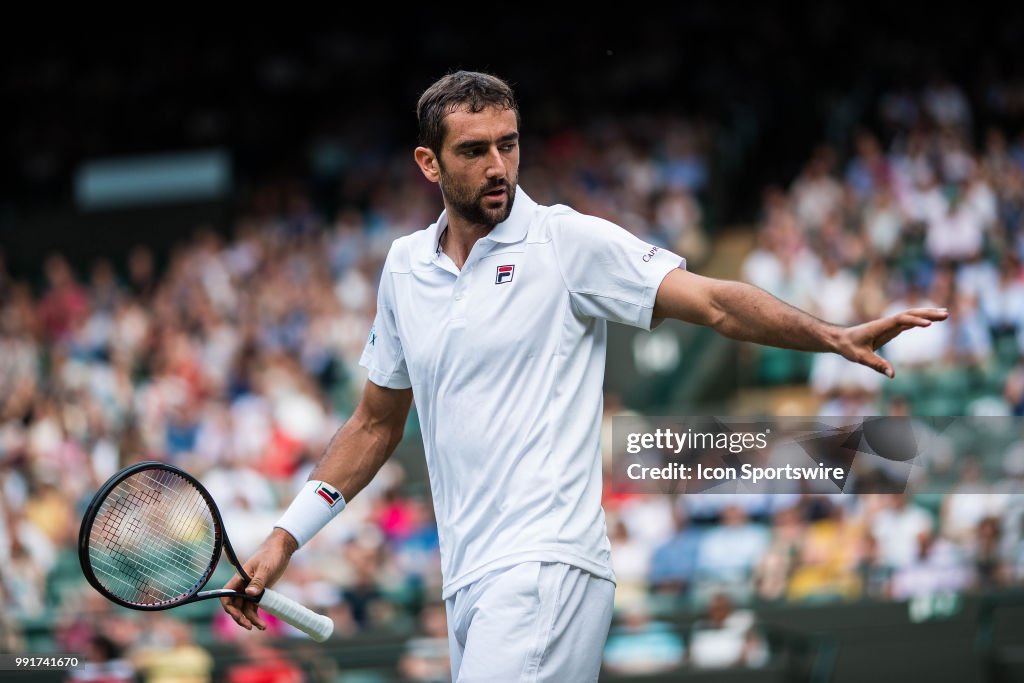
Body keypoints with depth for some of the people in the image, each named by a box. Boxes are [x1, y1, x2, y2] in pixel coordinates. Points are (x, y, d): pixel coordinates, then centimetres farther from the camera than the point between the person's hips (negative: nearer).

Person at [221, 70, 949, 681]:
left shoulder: (569, 242, -3)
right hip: (468, 582, 6)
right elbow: (377, 421, 24)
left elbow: (714, 302, -11)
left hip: (545, 569, -6)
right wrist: (285, 540, 20)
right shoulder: (405, 268, 14)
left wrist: (835, 336, -27)